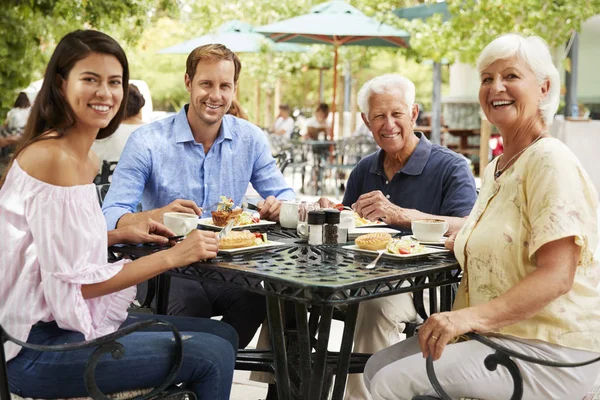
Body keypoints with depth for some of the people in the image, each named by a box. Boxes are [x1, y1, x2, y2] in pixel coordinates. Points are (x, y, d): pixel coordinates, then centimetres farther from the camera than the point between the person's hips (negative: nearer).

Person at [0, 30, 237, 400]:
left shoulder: (88, 158, 9)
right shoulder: (52, 157, -20)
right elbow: (74, 282, -21)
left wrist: (121, 235, 6)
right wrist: (172, 256, -16)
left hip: (69, 321, 9)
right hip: (39, 346, -9)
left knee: (224, 336, 11)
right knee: (211, 356, -10)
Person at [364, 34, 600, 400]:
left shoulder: (550, 160, -14)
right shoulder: (495, 168, 14)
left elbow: (556, 276, -22)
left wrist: (470, 317, -33)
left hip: (549, 352, -8)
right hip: (495, 335, 9)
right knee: (377, 367, 1)